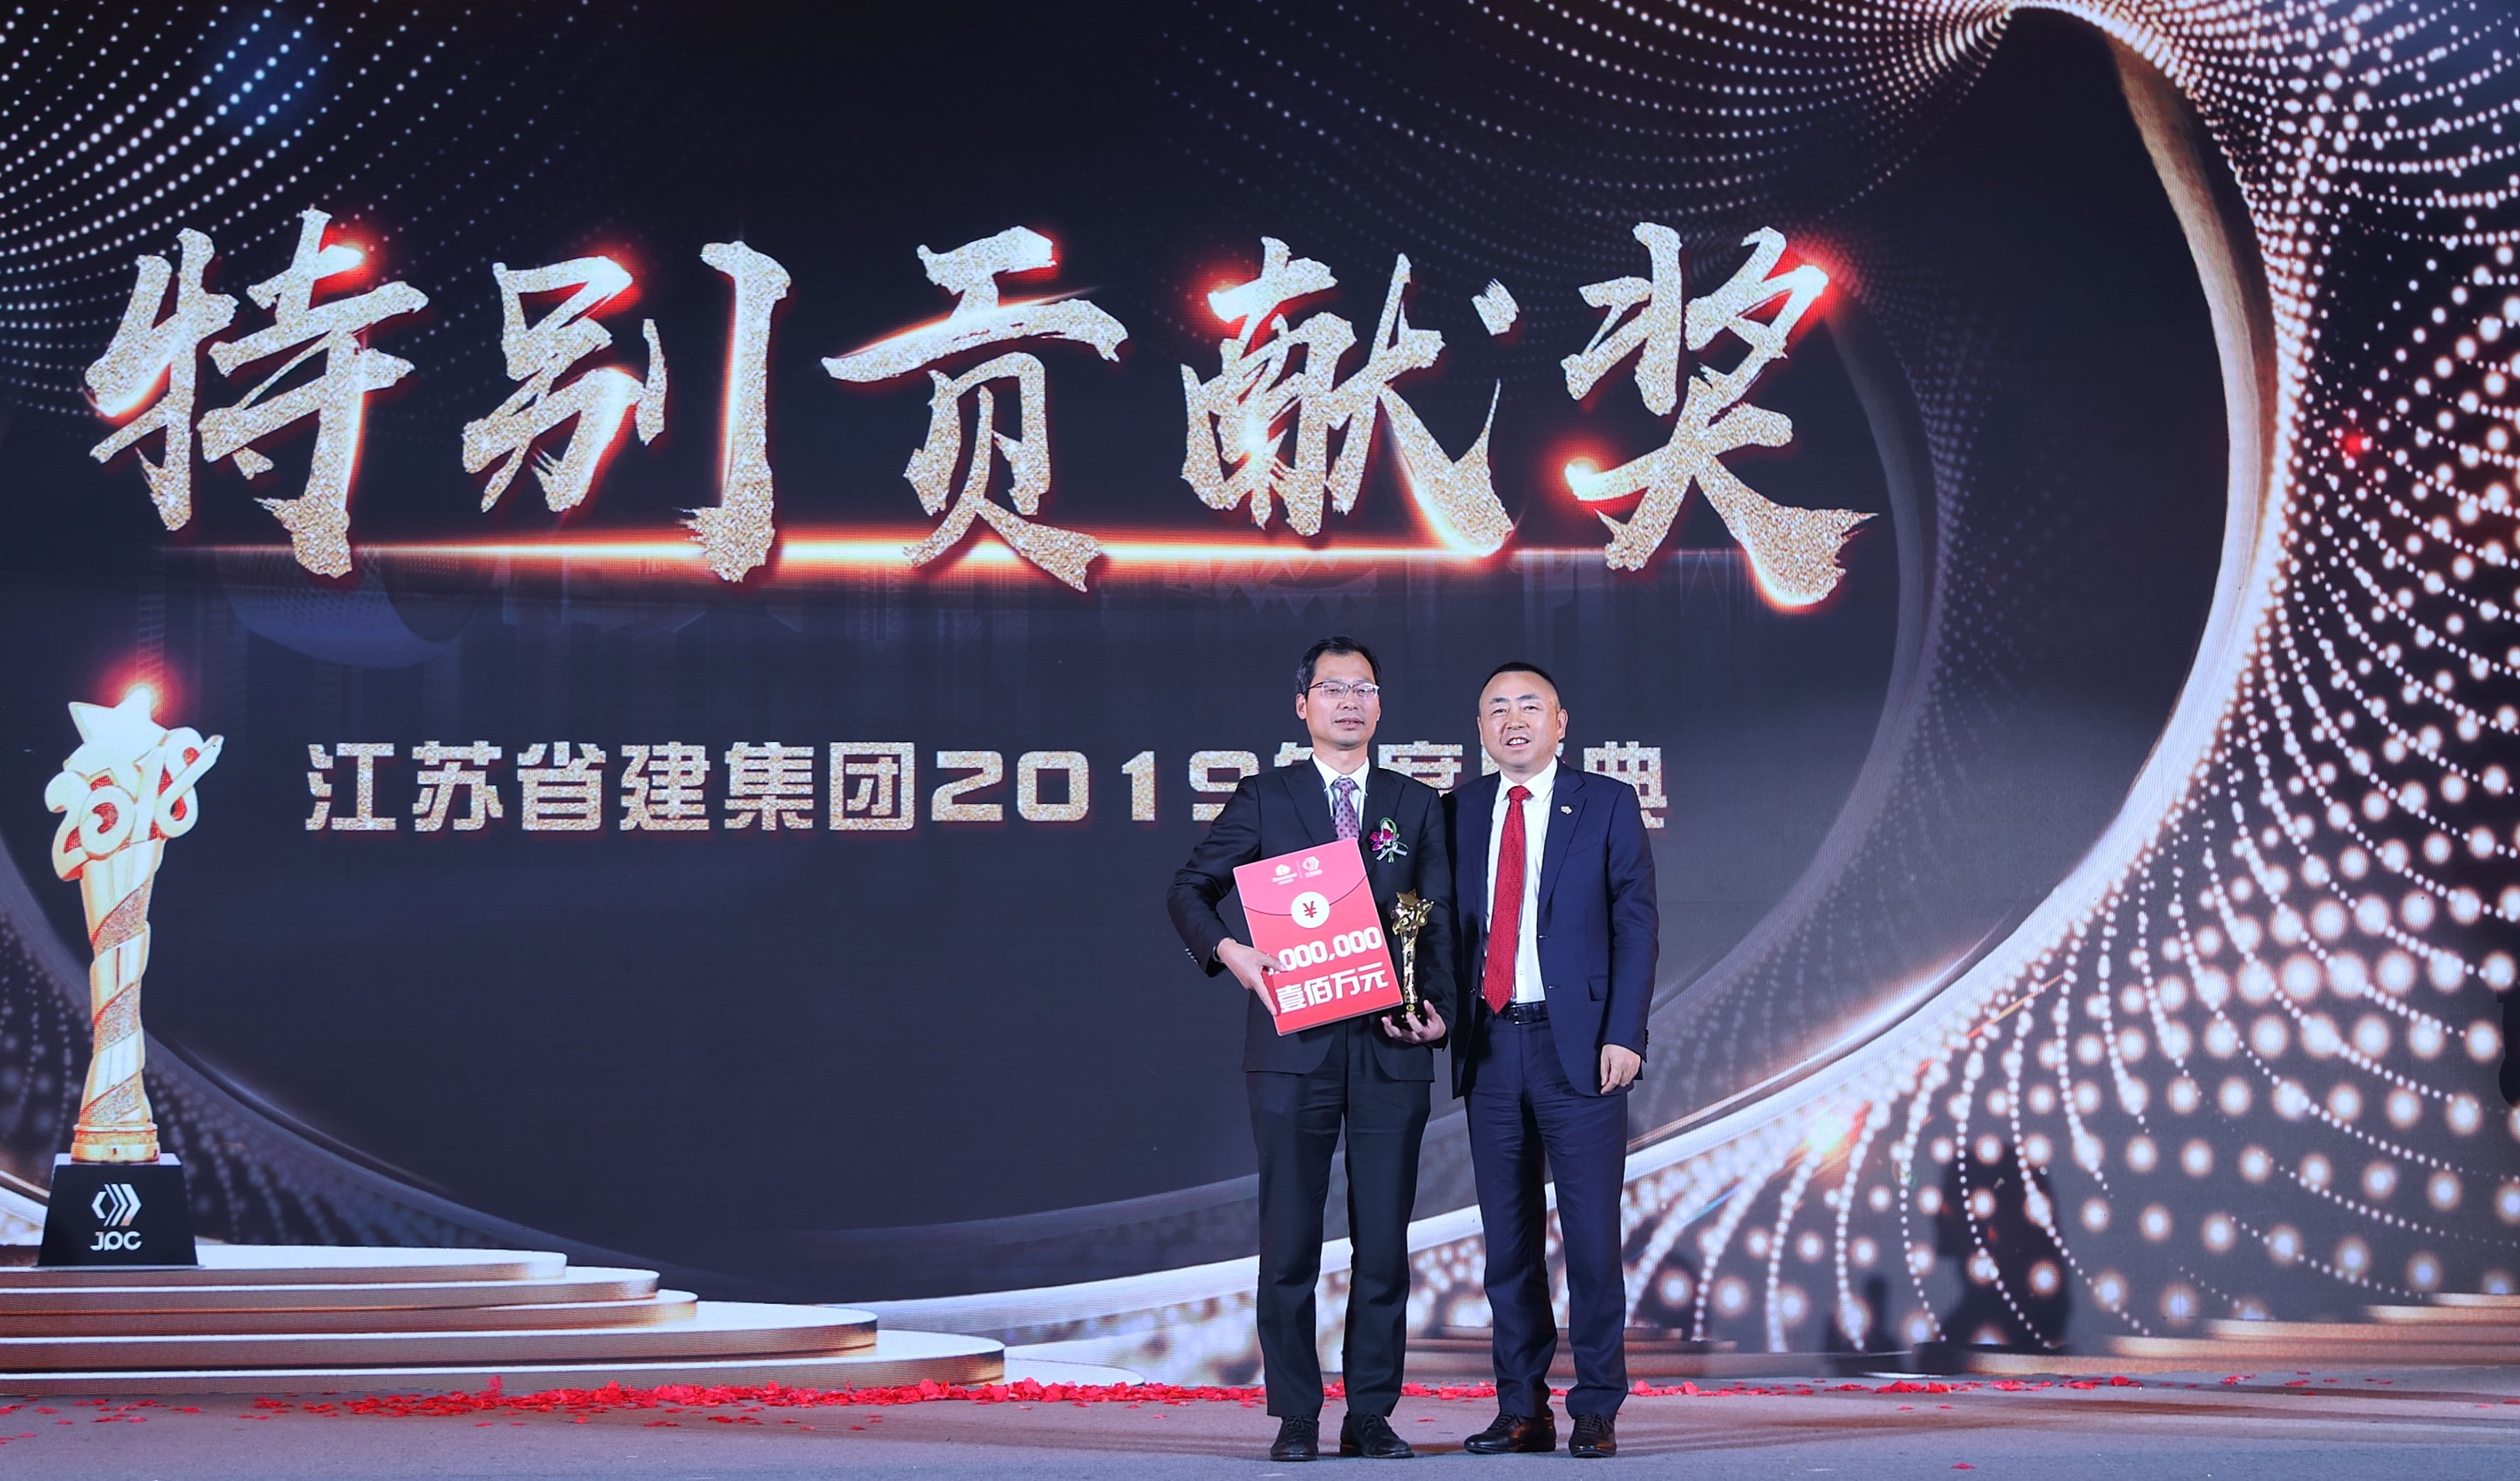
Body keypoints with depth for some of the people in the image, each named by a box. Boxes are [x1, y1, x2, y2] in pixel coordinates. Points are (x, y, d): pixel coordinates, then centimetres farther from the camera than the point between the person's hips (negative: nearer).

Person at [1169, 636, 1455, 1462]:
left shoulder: (1417, 806, 12)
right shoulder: (1264, 800, 8)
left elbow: (1439, 920, 7)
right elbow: (1191, 889, 6)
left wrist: (1431, 1005, -9)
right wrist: (1228, 950, -13)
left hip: (1390, 1051, 2)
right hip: (1293, 1045, -1)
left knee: (1385, 1241, 3)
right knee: (1290, 1239, 1)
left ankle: (1372, 1415, 12)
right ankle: (1295, 1417, 9)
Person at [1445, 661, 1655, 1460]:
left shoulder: (1607, 804, 2)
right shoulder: (1458, 812, 11)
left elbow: (1636, 923, -2)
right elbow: (1449, 926, 11)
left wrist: (1623, 1035, -11)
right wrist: (1446, 1023, -2)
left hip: (1578, 1046, -3)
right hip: (1489, 1046, 3)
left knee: (1591, 1235, -2)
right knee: (1508, 1236, 7)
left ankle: (1596, 1410, 7)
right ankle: (1521, 1408, 15)